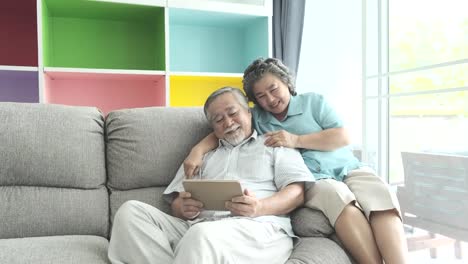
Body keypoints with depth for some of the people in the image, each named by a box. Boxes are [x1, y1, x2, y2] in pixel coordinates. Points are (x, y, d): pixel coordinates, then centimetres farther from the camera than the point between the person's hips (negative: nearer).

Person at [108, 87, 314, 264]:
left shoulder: (275, 145, 18)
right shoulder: (204, 154, 28)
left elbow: (297, 193, 4)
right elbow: (177, 203, 20)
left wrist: (260, 207, -17)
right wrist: (184, 209, -7)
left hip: (258, 229, -5)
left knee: (203, 235, -39)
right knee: (131, 211, -15)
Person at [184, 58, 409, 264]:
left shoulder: (313, 101, 13)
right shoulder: (256, 117, 16)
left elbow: (343, 138, 3)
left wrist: (296, 140, -6)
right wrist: (197, 150, -7)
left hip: (347, 170, 2)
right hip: (312, 180, -1)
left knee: (381, 197, -30)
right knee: (339, 197, -36)